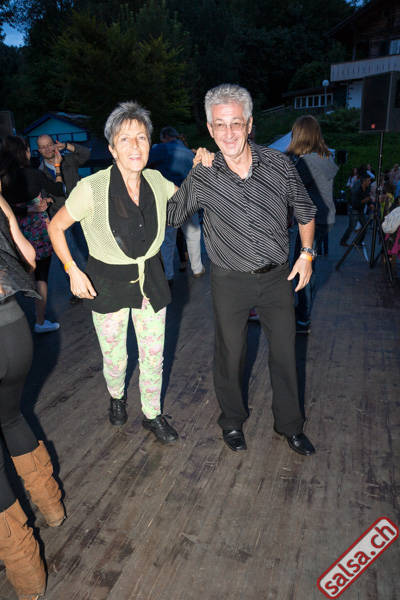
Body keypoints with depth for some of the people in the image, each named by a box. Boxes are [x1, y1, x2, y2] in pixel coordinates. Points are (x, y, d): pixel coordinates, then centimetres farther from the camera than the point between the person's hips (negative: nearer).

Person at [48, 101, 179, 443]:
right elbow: (56, 227, -6)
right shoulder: (92, 188, -19)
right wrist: (73, 271, -14)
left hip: (151, 280, 3)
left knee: (153, 355, 12)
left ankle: (153, 415, 37)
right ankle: (117, 397, 49)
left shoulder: (156, 181, -8)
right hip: (108, 283, -3)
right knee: (115, 358, 13)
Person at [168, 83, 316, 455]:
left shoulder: (278, 163, -5)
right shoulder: (201, 178, -9)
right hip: (230, 282, -1)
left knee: (285, 352, 12)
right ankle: (232, 421, 38)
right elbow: (169, 217, 5)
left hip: (278, 276, 2)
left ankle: (289, 425, 36)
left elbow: (305, 210, 9)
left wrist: (306, 253, 3)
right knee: (230, 354, 11)